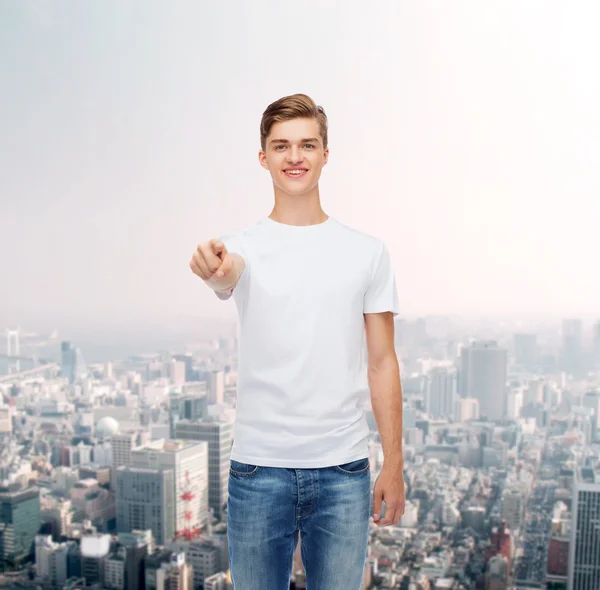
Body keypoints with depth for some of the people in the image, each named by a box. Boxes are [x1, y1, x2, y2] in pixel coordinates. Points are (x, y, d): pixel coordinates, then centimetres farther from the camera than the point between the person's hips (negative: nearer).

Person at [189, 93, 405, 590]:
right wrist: (217, 269, -50)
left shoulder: (367, 252, 3)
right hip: (258, 467, 0)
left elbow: (381, 364, 4)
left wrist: (394, 466, 2)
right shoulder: (243, 247, 1)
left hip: (344, 470, 1)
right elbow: (229, 270, -25)